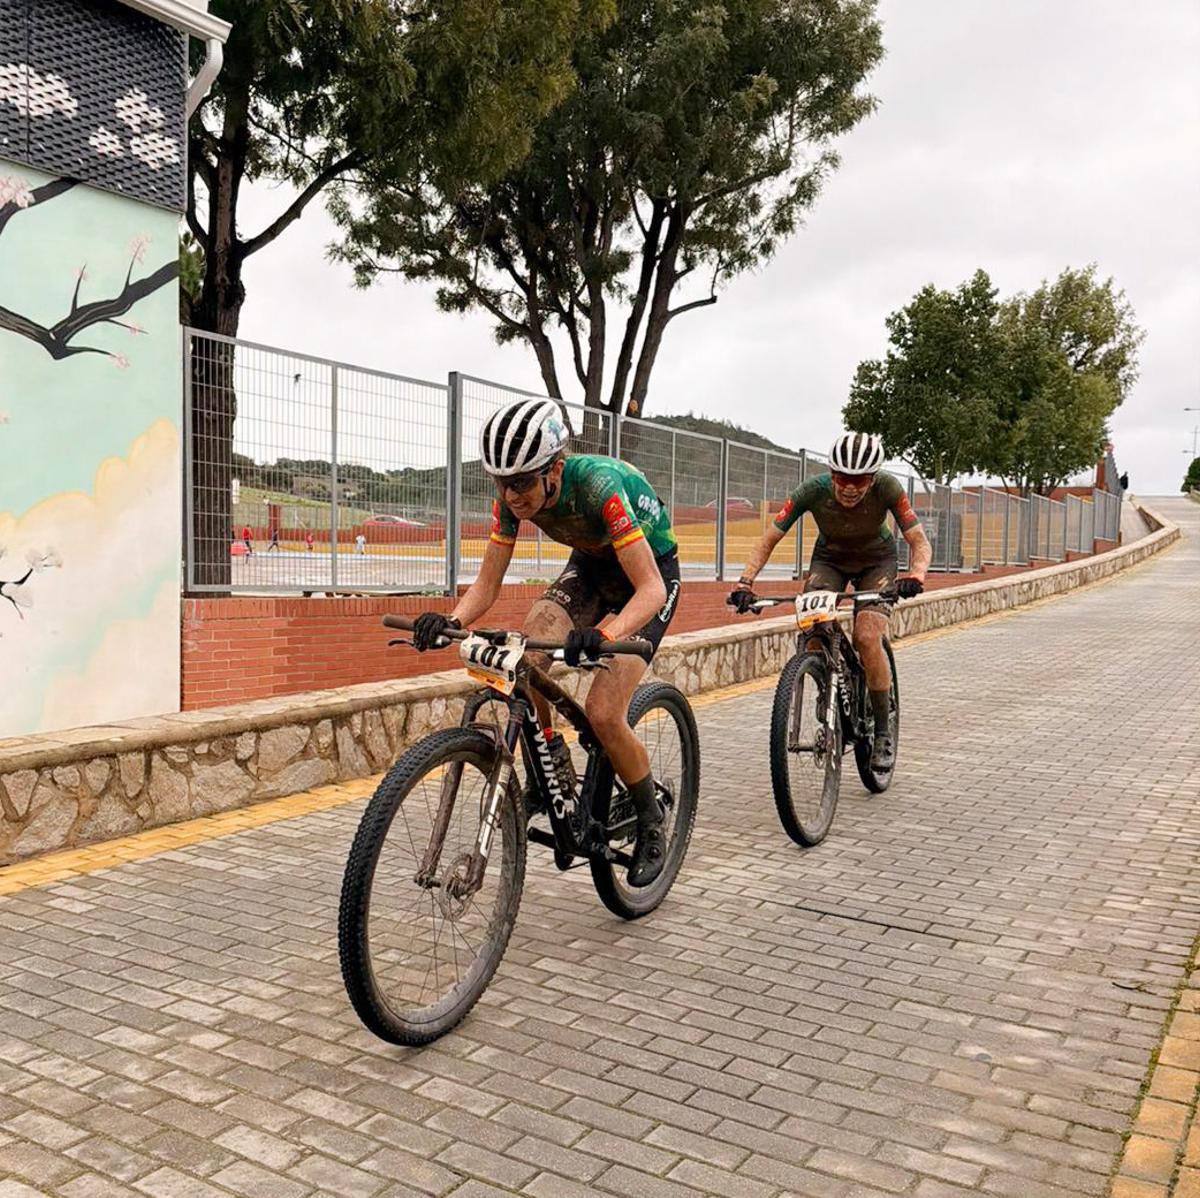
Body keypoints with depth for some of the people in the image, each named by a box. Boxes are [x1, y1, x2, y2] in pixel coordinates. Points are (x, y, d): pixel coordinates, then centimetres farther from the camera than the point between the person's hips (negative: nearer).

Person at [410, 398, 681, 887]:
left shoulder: (598, 485, -36)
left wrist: (604, 635, -56)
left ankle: (651, 828, 6)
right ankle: (552, 760, 6)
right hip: (589, 566, 6)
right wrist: (451, 620, -34)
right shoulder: (513, 496, -19)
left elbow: (650, 588, -38)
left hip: (651, 571, -5)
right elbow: (487, 582, -13)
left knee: (602, 713, -19)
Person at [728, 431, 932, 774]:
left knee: (867, 636, -23)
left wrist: (916, 576, -49)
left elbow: (919, 542, -27)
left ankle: (883, 731, -5)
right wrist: (745, 582, -39)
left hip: (877, 560, -1)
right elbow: (769, 539, -24)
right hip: (829, 558, 1)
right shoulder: (813, 490, -30)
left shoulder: (887, 488, -31)